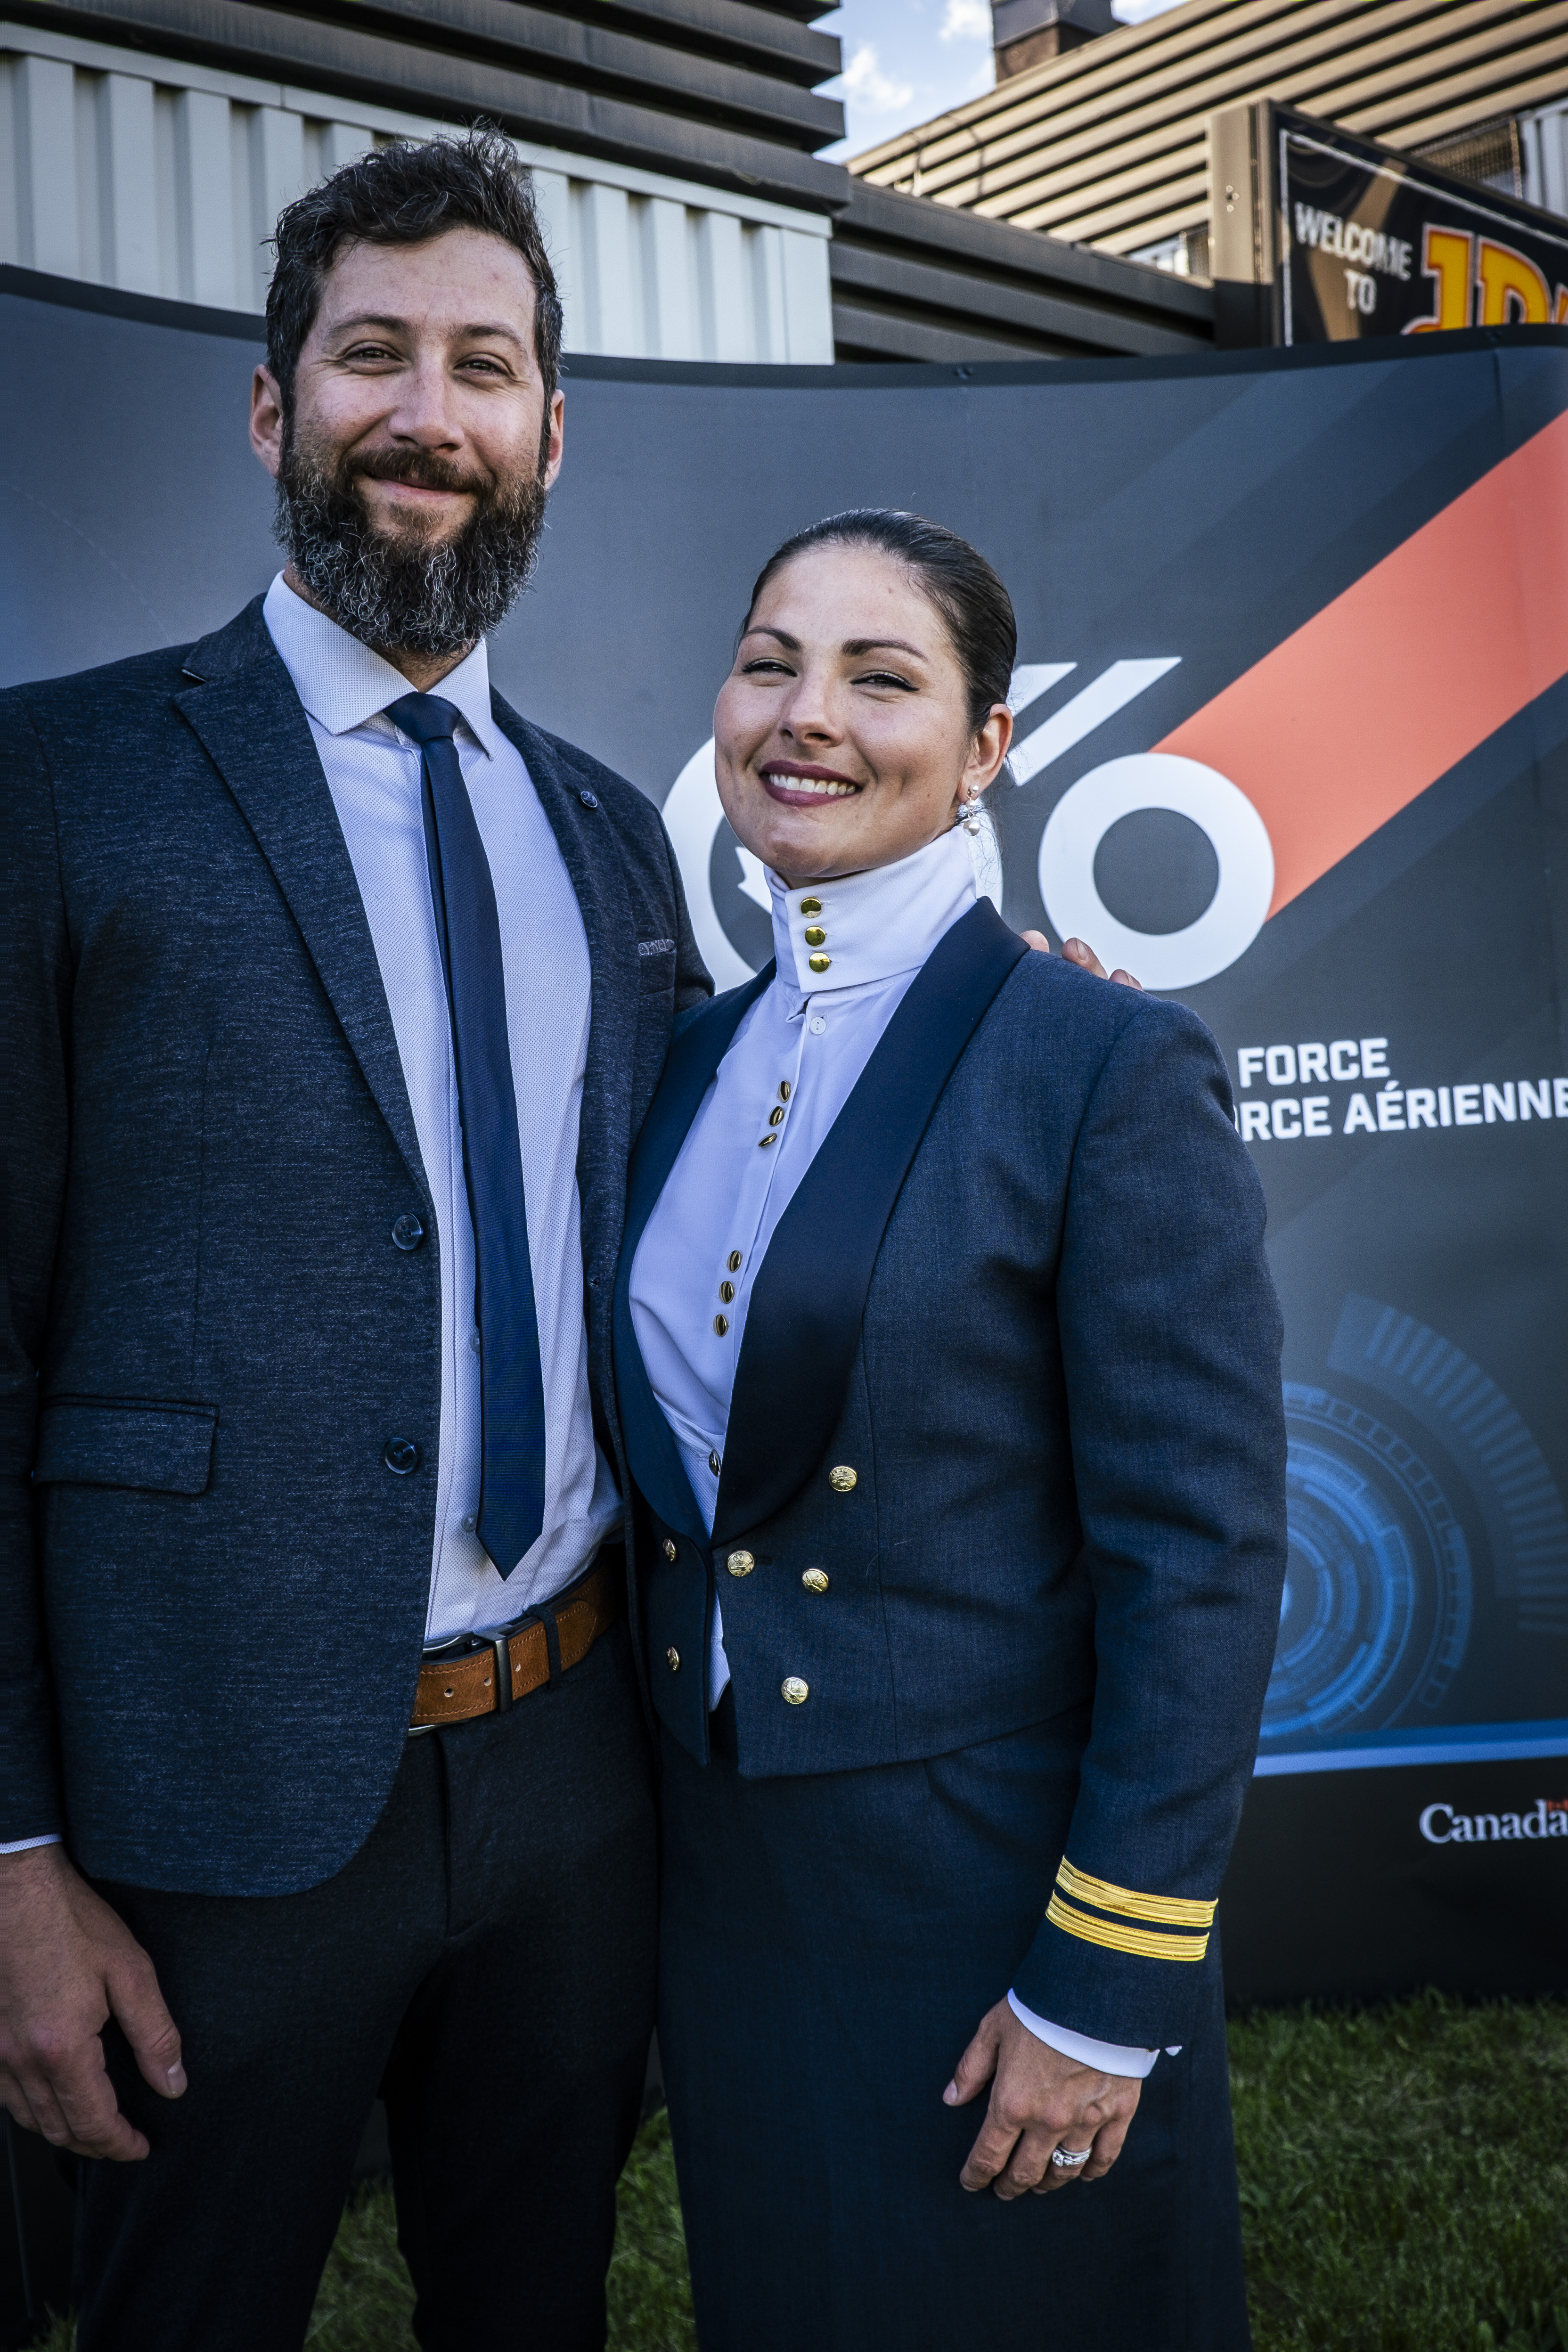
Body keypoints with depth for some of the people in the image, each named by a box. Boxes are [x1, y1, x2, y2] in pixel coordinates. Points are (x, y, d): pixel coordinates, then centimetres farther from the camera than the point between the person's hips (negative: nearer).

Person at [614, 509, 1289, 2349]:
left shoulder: (1111, 1067, -16)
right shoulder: (700, 1056, 4)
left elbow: (1201, 1562, -16)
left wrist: (1104, 1990, -15)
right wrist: (664, 1817, 11)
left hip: (982, 1887, -5)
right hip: (721, 1873, 6)